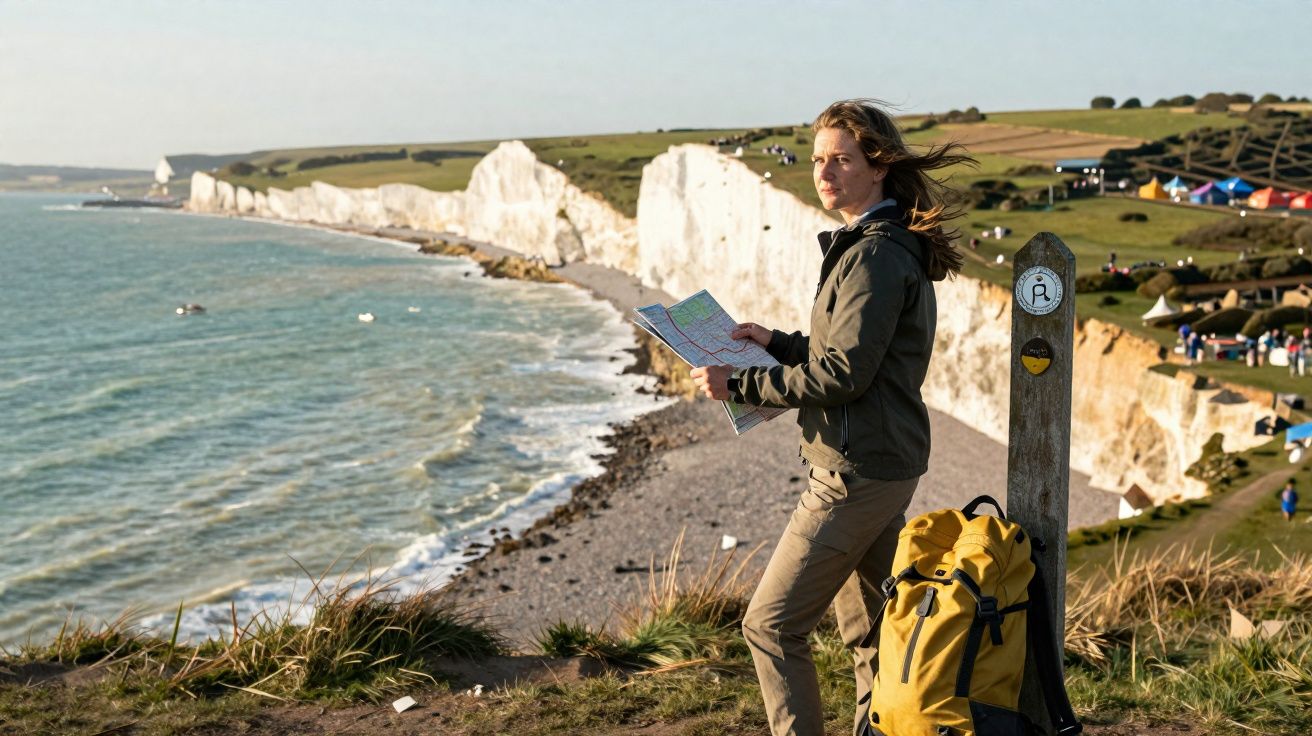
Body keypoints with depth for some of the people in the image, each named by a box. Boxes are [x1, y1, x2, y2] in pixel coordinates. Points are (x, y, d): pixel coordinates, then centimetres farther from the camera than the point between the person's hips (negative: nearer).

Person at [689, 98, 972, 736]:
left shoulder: (875, 256, -19)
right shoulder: (891, 245, 14)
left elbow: (844, 376, -22)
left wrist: (739, 385, -16)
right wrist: (777, 343, 13)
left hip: (857, 472, -11)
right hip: (885, 467, 11)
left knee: (771, 624, -4)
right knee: (871, 632, 17)